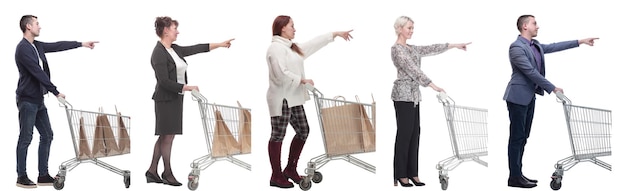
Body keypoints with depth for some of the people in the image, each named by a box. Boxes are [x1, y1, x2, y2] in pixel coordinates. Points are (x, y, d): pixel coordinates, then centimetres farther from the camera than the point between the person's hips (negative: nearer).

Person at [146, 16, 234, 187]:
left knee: (164, 136, 11)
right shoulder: (159, 53, -16)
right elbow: (164, 81, -19)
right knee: (167, 136, 0)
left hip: (175, 99, 9)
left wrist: (220, 44, 17)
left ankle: (152, 172, 16)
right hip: (166, 100, -9)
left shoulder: (174, 50, 10)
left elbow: (195, 49, 16)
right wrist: (187, 88, -19)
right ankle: (167, 174, 11)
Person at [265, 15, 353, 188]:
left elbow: (314, 44, 24)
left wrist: (336, 34, 26)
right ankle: (276, 176, 4)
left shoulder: (292, 47, 16)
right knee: (278, 135, -2)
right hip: (281, 99, -10)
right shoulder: (276, 48, -13)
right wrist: (302, 80, -11)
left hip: (294, 99, 10)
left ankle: (290, 169, 24)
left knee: (303, 131, 12)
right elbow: (281, 74, -22)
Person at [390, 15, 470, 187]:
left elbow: (430, 49, 19)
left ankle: (412, 173, 12)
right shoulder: (397, 49, -15)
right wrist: (433, 85, -25)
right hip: (403, 95, -10)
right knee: (404, 134, -6)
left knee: (414, 134, 8)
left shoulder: (410, 48, 16)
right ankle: (400, 175, 0)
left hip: (413, 95, 10)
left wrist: (454, 45, 17)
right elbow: (413, 70, -22)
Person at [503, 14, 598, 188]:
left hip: (530, 96, 10)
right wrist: (552, 88, -13)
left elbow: (554, 47, 20)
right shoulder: (516, 47, -18)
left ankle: (518, 174, 13)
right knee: (517, 137, -7)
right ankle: (514, 177, -5)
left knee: (523, 137, 9)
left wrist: (580, 42, 18)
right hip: (518, 96, -10)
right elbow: (531, 72, -19)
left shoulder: (535, 45, 11)